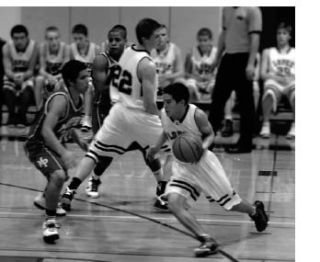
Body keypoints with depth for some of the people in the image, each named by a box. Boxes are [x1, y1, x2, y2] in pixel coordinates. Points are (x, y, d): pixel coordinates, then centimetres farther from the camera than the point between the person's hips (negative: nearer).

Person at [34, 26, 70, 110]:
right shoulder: (43, 47, -14)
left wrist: (56, 77, -33)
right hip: (47, 75, 1)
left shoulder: (64, 47, -17)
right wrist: (49, 76, -30)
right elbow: (42, 69, -9)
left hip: (60, 76, -1)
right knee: (39, 80, -32)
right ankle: (39, 110, -22)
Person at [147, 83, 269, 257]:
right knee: (173, 203, -23)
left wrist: (203, 146, -29)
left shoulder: (197, 115, -26)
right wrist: (156, 147, 0)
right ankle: (207, 241, -21)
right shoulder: (163, 114, -12)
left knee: (229, 202, 12)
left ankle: (255, 210, 48)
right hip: (181, 167, 4)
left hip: (203, 162, -4)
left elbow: (210, 134, -9)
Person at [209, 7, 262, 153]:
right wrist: (217, 58, 21)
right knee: (218, 97, 9)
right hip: (228, 57, 8)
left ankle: (245, 143, 5)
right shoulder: (226, 9, 13)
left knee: (245, 102, -1)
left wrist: (251, 64, -20)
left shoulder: (252, 10, -10)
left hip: (243, 57, -7)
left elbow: (254, 38, -14)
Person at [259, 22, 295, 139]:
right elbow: (263, 74, 12)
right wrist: (274, 75, -9)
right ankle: (266, 124, -23)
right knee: (269, 93, -40)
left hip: (291, 82, 0)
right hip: (274, 81, 0)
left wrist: (291, 77, -12)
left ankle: (295, 125, -24)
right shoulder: (268, 52, 23)